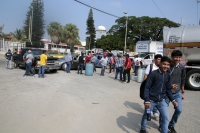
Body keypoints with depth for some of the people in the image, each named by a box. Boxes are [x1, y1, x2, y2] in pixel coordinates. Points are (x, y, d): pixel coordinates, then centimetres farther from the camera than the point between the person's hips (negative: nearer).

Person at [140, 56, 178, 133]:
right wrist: (147, 101, -22)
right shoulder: (153, 74, -16)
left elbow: (168, 90, 12)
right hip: (151, 100, -4)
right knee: (146, 116, 14)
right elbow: (147, 88, -16)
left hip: (162, 101, 4)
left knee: (166, 118, 5)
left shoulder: (168, 76, 2)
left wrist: (173, 100, 5)